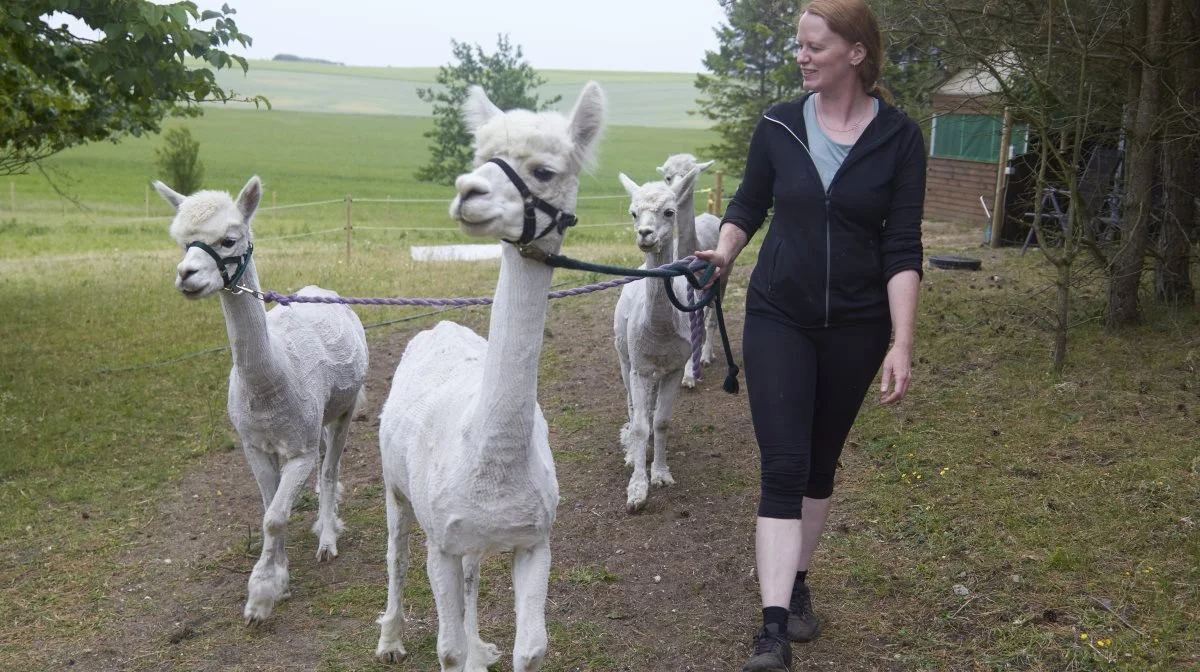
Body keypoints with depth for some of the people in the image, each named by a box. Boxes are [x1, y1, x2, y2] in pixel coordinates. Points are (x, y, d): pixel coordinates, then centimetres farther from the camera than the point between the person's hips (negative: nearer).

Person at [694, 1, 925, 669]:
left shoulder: (898, 137, -7)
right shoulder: (780, 126, -2)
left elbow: (902, 248, -9)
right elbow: (749, 204, 11)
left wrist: (902, 344, -14)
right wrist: (724, 250, -10)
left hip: (856, 326, 0)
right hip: (779, 317, 0)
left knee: (820, 462, 13)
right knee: (784, 467, -9)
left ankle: (798, 584, 33)